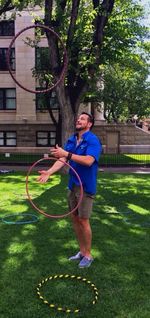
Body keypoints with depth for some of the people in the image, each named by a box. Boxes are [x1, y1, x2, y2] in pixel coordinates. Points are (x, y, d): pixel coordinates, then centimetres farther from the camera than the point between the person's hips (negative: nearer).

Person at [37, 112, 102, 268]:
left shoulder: (93, 140, -13)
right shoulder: (71, 140, 8)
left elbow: (88, 161, -28)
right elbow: (62, 160, -2)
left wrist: (67, 154, -35)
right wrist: (49, 172, -18)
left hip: (86, 186, -7)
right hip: (73, 185, 7)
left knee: (83, 220, -1)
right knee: (74, 218, 13)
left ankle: (88, 255, 17)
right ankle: (82, 251, 28)